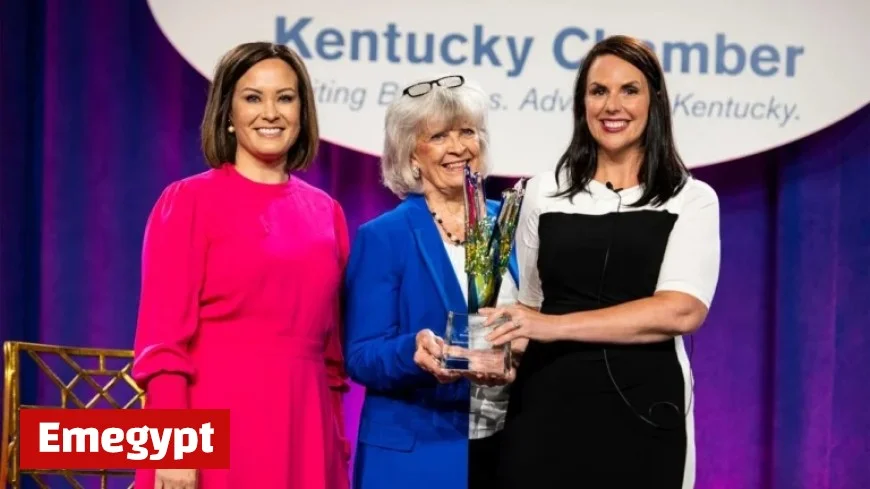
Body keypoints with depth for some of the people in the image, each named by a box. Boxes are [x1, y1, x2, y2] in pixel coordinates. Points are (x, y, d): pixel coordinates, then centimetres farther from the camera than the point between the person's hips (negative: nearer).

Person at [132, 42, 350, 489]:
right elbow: (162, 338, -7)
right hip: (218, 430, -4)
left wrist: (337, 447, 11)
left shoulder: (325, 212, 12)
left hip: (304, 432, 4)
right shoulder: (188, 201, -1)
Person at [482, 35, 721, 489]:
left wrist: (558, 325, -19)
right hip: (548, 405, 2)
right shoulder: (544, 192, 9)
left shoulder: (691, 199, 1)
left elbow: (683, 310, -13)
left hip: (642, 408, -1)